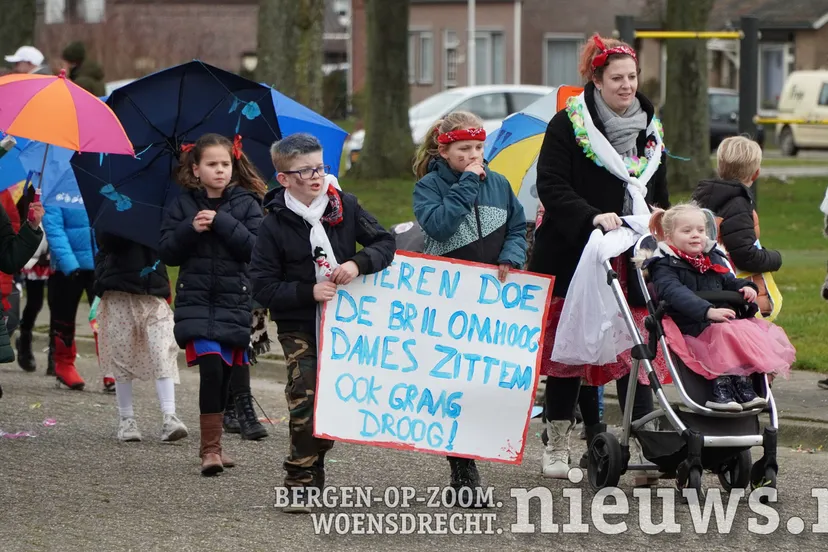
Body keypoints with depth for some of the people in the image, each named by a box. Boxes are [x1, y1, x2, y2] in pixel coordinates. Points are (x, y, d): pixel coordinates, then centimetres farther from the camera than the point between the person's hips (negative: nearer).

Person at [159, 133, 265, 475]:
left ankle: (212, 445, 22)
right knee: (211, 367, -18)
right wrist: (190, 229, -13)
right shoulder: (184, 205, 6)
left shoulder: (246, 203, 3)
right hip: (197, 302, -1)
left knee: (227, 375, 6)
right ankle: (211, 448, -14)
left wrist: (222, 223, -16)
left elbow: (256, 248, -9)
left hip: (236, 302, 1)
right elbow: (166, 252, 2)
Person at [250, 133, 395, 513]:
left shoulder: (345, 207, 0)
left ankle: (312, 467, 23)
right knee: (304, 401, -14)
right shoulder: (275, 225, -8)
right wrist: (308, 292, -19)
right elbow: (263, 287, -8)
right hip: (299, 327, -3)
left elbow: (385, 243, 0)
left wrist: (358, 264, -19)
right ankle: (300, 483, -7)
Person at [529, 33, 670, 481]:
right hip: (572, 255, -4)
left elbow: (658, 190, 24)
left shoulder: (648, 129, 13)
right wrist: (591, 216, -24)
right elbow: (551, 186, -12)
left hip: (631, 259, 4)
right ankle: (557, 445, 12)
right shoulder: (569, 125, -5)